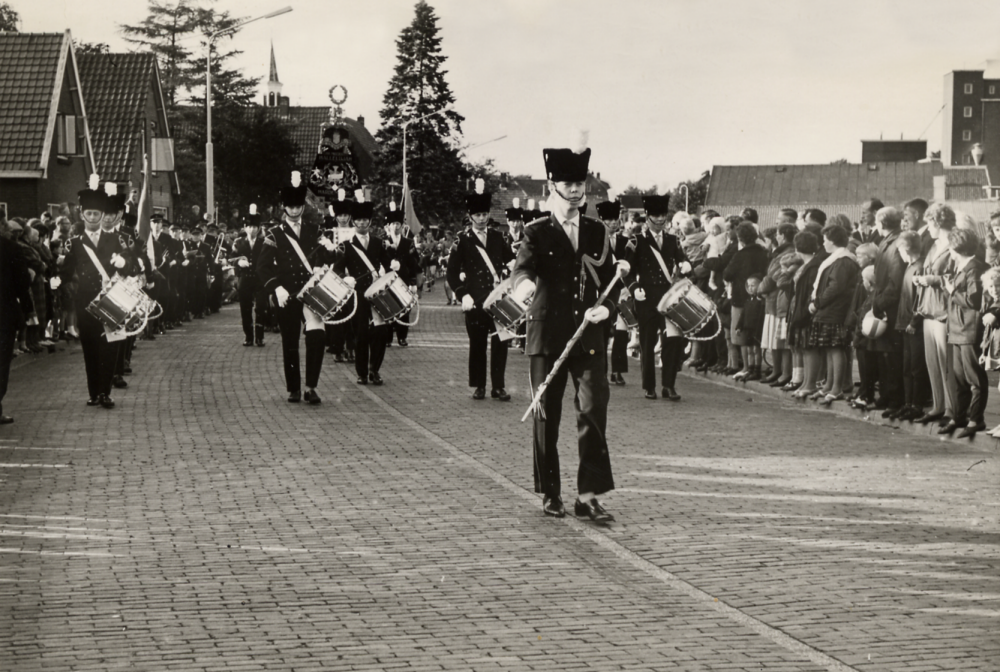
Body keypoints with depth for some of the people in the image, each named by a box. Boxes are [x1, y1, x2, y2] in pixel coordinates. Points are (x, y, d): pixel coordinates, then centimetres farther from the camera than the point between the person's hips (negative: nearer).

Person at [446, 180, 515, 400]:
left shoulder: (497, 237, 10)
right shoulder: (463, 241, 1)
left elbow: (511, 260, 16)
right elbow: (452, 271, 0)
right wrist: (462, 295, -9)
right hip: (475, 300, -2)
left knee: (500, 343, -1)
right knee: (477, 345, 3)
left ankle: (498, 386, 4)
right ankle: (479, 386, 12)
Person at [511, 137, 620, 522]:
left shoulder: (597, 232, 11)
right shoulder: (537, 233, 1)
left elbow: (609, 280, 13)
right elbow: (522, 269, -15)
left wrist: (605, 307, -8)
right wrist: (524, 284, -39)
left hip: (588, 337, 2)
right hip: (547, 337, -2)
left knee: (594, 412, -7)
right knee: (547, 417, 4)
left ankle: (589, 495, -5)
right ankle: (550, 494, 15)